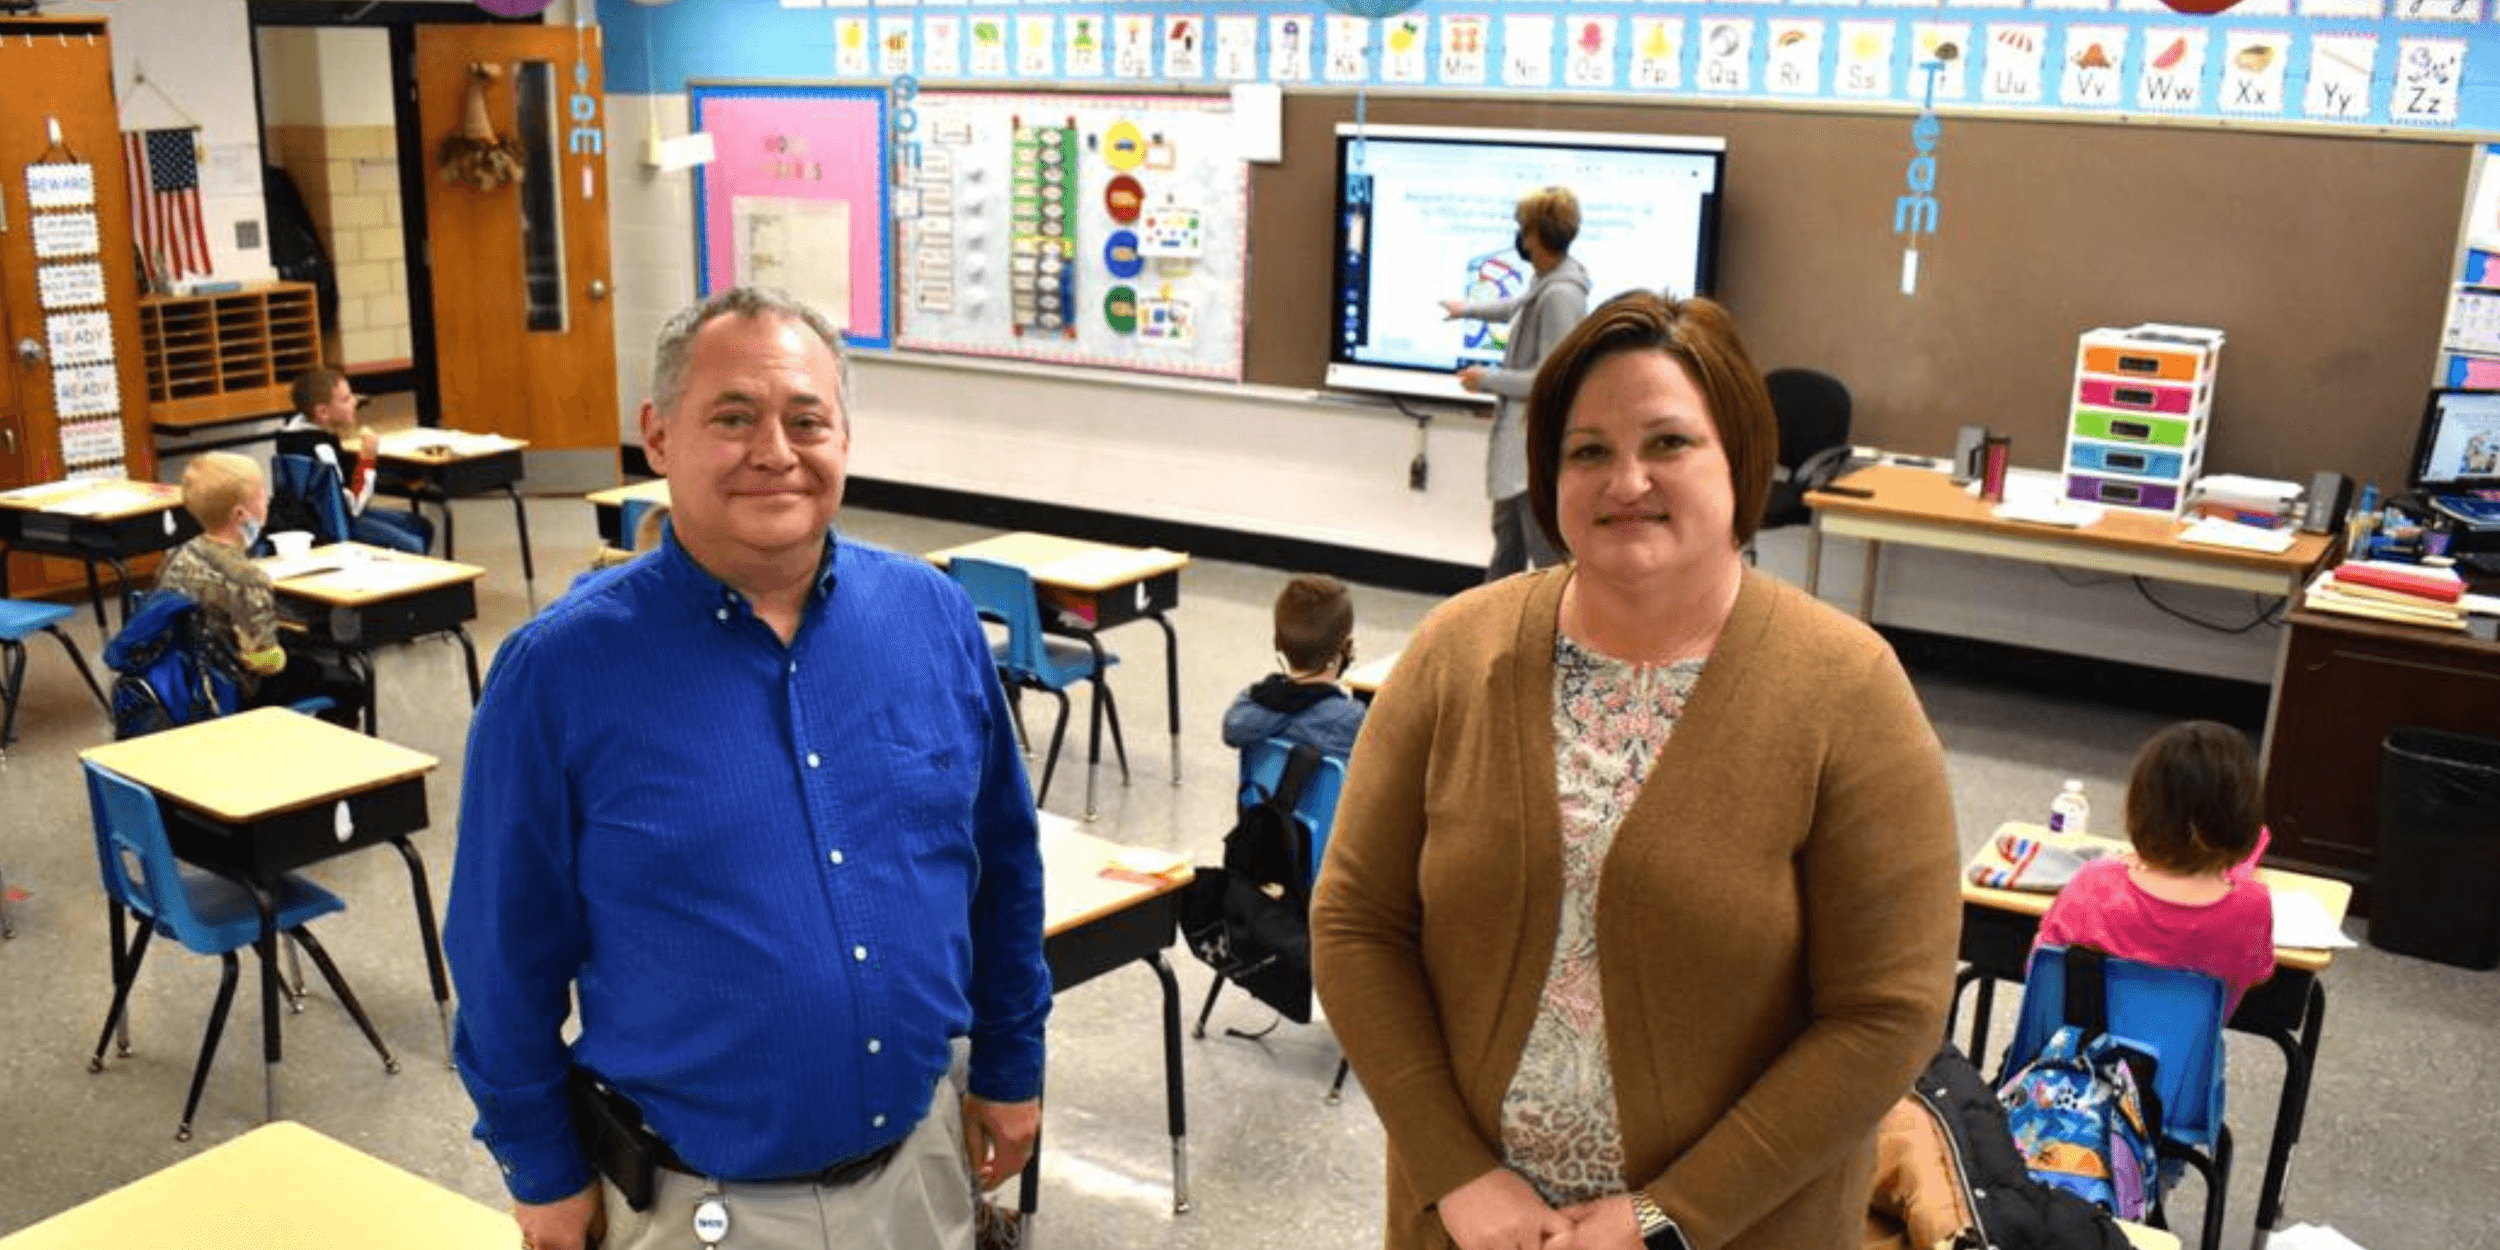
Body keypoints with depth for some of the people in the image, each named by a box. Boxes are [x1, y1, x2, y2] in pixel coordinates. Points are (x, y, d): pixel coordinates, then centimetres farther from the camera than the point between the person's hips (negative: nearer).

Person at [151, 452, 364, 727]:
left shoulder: (181, 555, -1)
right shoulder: (246, 580, -27)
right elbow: (266, 660, -27)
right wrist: (280, 658, -3)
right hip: (234, 694, -9)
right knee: (347, 686, 8)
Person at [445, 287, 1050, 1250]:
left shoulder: (933, 616, -5)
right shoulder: (561, 670, -15)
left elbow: (1002, 869, 5)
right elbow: (508, 953, -6)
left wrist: (1009, 1067, 9)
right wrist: (544, 1171, -1)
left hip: (923, 1161, 3)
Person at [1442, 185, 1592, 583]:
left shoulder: (1560, 295, -23)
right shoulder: (1546, 283, 7)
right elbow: (1518, 308, 31)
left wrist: (1488, 380, -14)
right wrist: (1468, 309, 46)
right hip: (1521, 443, 11)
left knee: (1550, 556, -8)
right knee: (1508, 539, 24)